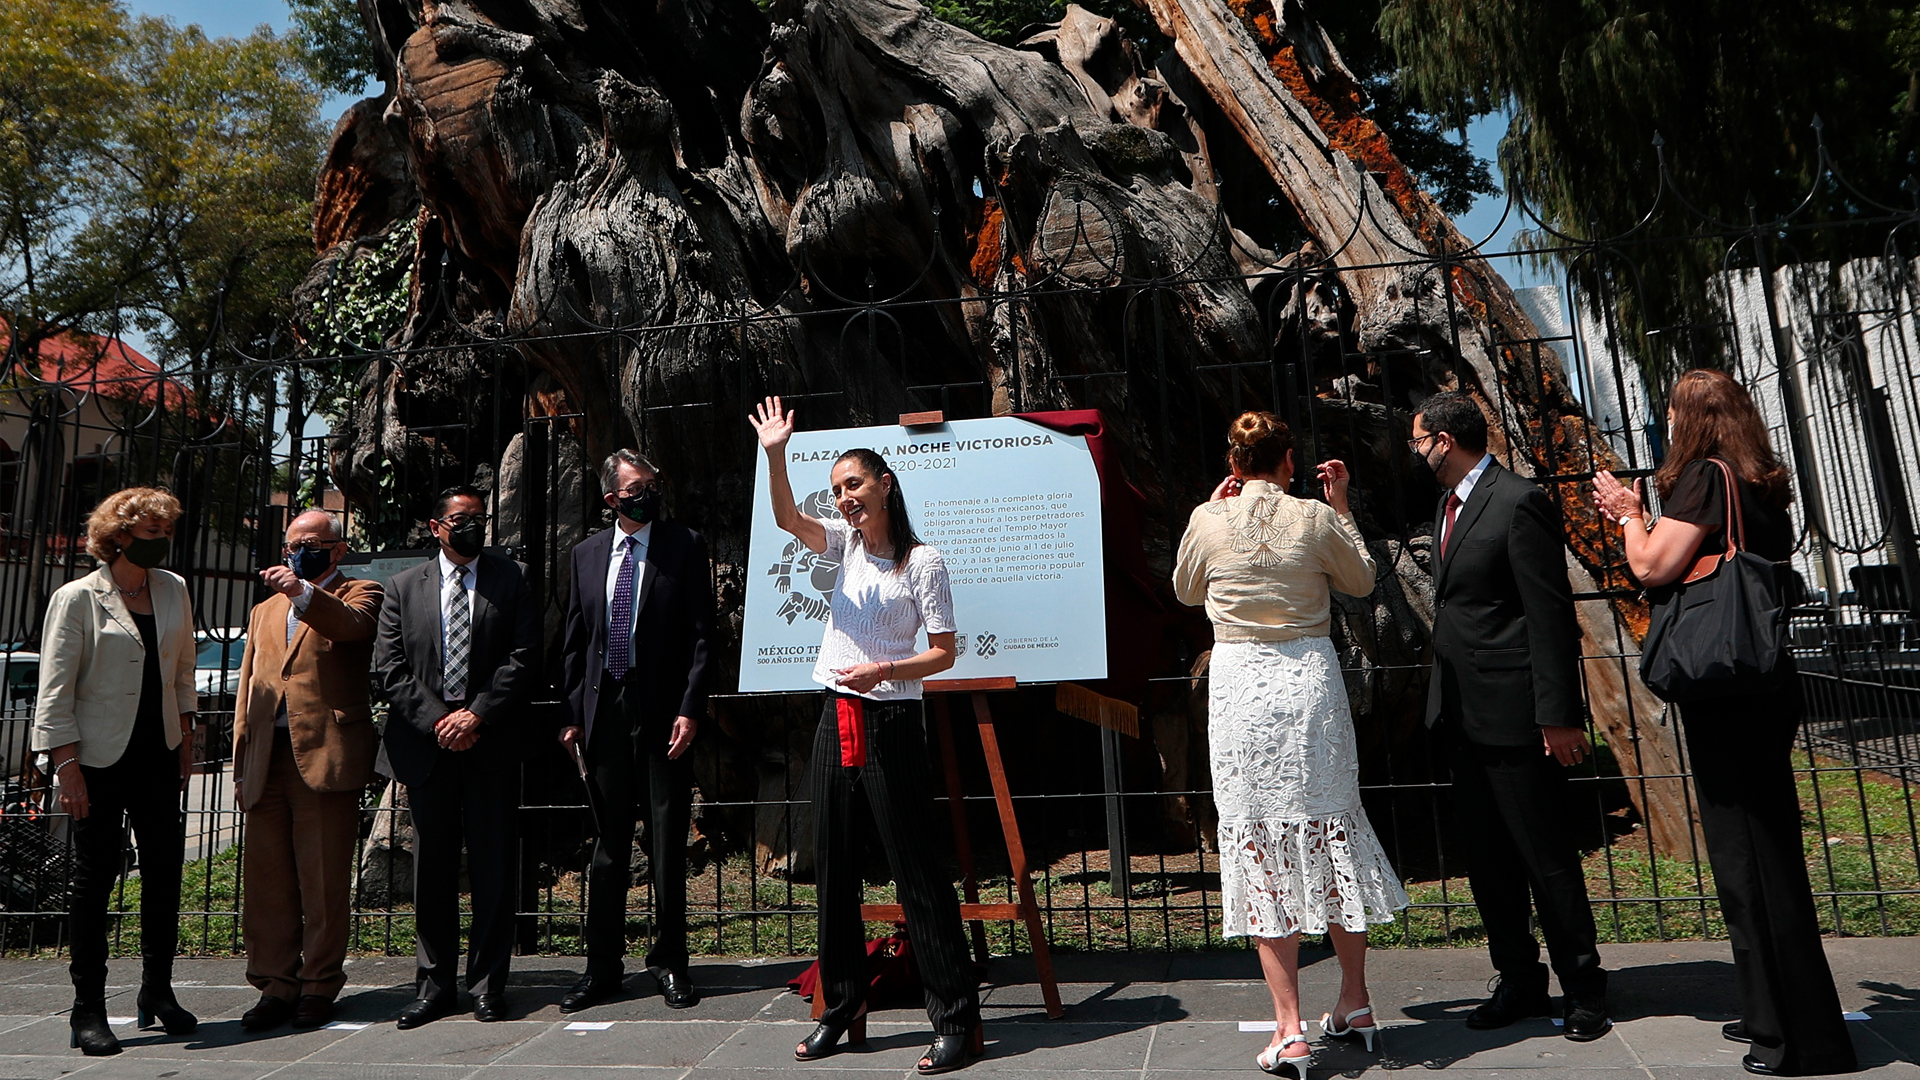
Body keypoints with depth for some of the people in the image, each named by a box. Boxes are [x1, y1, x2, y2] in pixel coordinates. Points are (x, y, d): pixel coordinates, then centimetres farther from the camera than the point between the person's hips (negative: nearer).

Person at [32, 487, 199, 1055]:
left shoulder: (173, 590, 8)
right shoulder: (78, 598, -7)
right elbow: (54, 691, -8)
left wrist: (185, 738, 14)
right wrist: (67, 765, -13)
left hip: (158, 754, 5)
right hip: (100, 758, -5)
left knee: (165, 870, 7)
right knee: (94, 876, 3)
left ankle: (157, 991, 21)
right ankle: (88, 1010, 14)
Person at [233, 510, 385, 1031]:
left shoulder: (358, 594, 8)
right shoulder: (265, 611, 25)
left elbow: (352, 624, -18)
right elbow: (246, 689, 24)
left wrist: (302, 591, -32)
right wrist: (241, 763, 16)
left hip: (326, 753, -5)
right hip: (267, 758, 6)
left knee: (324, 879, -1)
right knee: (266, 876, 6)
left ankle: (320, 984, 10)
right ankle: (276, 984, 16)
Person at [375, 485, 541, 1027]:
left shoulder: (511, 579, 7)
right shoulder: (404, 586, 12)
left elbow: (524, 657, -2)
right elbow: (390, 669, 5)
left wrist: (478, 714, -11)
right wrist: (436, 721, -7)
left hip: (492, 744, -2)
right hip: (426, 744, 2)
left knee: (492, 866, 2)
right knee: (432, 867, 8)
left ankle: (487, 983, 12)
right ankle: (435, 984, 20)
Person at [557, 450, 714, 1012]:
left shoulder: (686, 545, 0)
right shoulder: (587, 553, 11)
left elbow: (701, 634, -5)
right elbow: (573, 640, 13)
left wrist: (689, 709, -12)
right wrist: (571, 713, 6)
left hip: (662, 711, -3)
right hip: (602, 711, 3)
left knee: (668, 845, 5)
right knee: (608, 844, 11)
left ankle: (670, 962, 18)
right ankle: (602, 967, 21)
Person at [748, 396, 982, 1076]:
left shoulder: (921, 560, -6)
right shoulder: (845, 544, 9)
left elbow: (944, 653, -7)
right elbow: (786, 517, -8)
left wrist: (885, 670, -23)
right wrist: (775, 454, -23)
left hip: (891, 724, -6)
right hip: (836, 721, 6)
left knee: (916, 871, -4)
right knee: (834, 870, 12)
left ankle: (957, 1019, 6)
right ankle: (842, 1009, 27)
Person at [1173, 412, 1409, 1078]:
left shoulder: (1207, 521, -3)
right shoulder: (1315, 518, -3)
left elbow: (1186, 592, 15)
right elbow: (1362, 581, 14)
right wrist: (1341, 506, 17)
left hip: (1239, 686, -1)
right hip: (1310, 679, 1)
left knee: (1261, 846, 4)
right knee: (1332, 832, 16)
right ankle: (1355, 1002, 30)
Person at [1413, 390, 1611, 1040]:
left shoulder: (1519, 502, -13)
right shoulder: (1448, 505, 15)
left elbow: (1551, 614, -16)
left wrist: (1558, 714, -18)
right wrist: (1443, 697, 14)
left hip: (1515, 712, -9)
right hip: (1463, 713, 9)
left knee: (1546, 855, 2)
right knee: (1485, 855, 14)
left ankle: (1583, 990, 18)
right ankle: (1520, 982, 27)